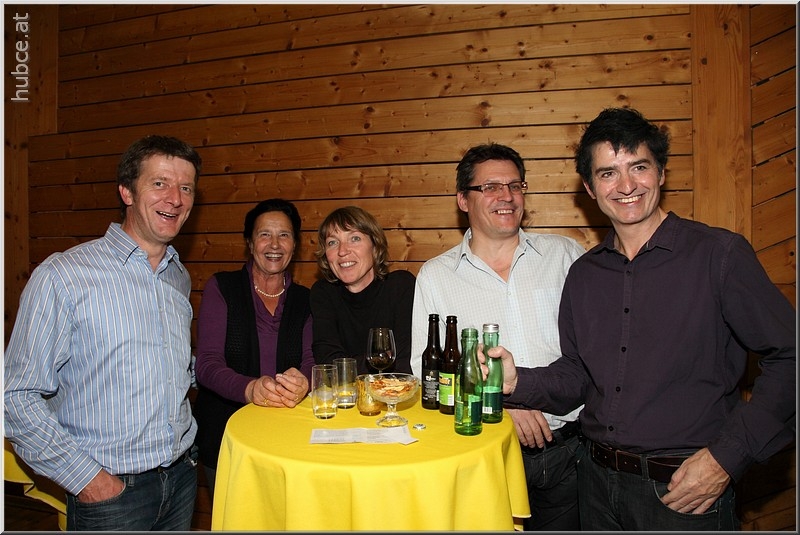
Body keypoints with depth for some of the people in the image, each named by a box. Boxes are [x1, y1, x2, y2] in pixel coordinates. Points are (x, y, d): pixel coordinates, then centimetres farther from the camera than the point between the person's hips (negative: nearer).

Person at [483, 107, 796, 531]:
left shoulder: (720, 254, -9)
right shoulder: (584, 273, 4)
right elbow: (576, 375, 7)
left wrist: (727, 456, -16)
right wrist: (518, 382, -11)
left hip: (686, 493, -4)